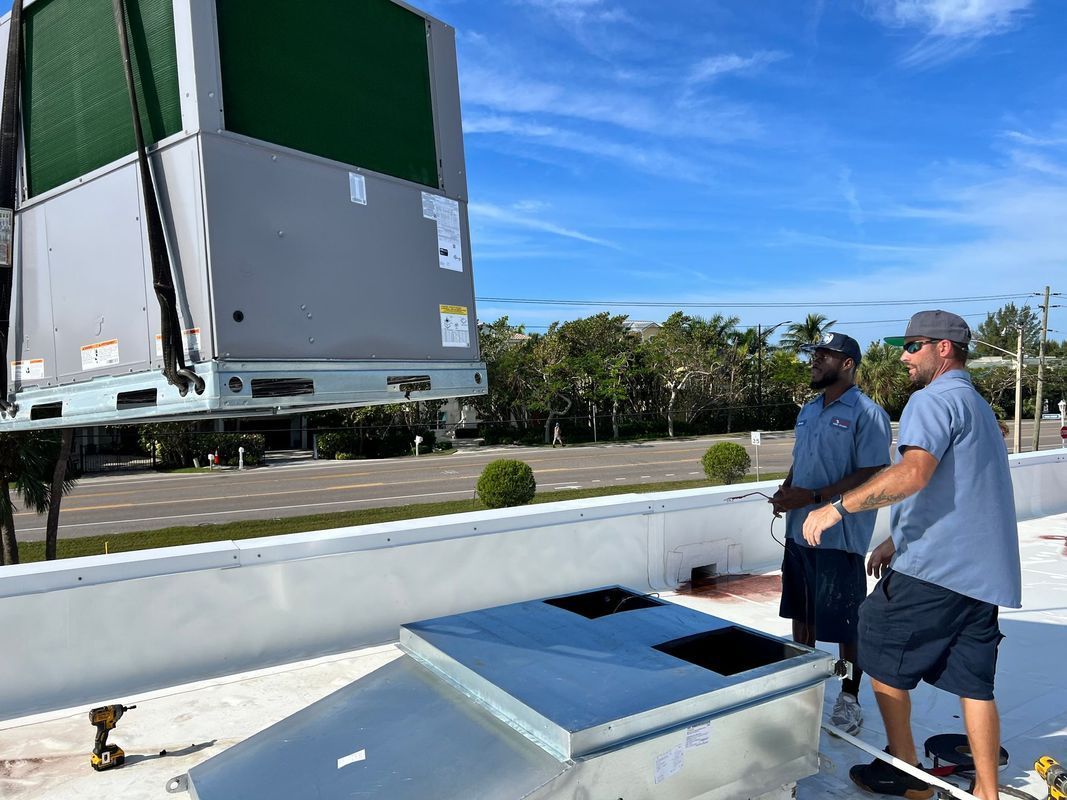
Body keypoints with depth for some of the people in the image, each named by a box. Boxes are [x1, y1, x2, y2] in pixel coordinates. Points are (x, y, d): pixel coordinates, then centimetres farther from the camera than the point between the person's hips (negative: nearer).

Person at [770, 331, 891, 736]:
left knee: (846, 623, 5)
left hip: (840, 537, -8)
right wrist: (785, 491, 0)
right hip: (798, 532, 8)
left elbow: (871, 476, -18)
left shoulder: (867, 414, -12)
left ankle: (849, 698, 22)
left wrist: (813, 497, -22)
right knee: (800, 614, 17)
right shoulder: (808, 411, 12)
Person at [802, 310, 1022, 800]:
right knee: (973, 683, 12)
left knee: (883, 659, 7)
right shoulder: (978, 406, 22)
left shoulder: (934, 399, -11)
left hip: (931, 569, -9)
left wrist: (837, 507, -28)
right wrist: (897, 540, 25)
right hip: (981, 572, 9)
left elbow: (914, 473, -29)